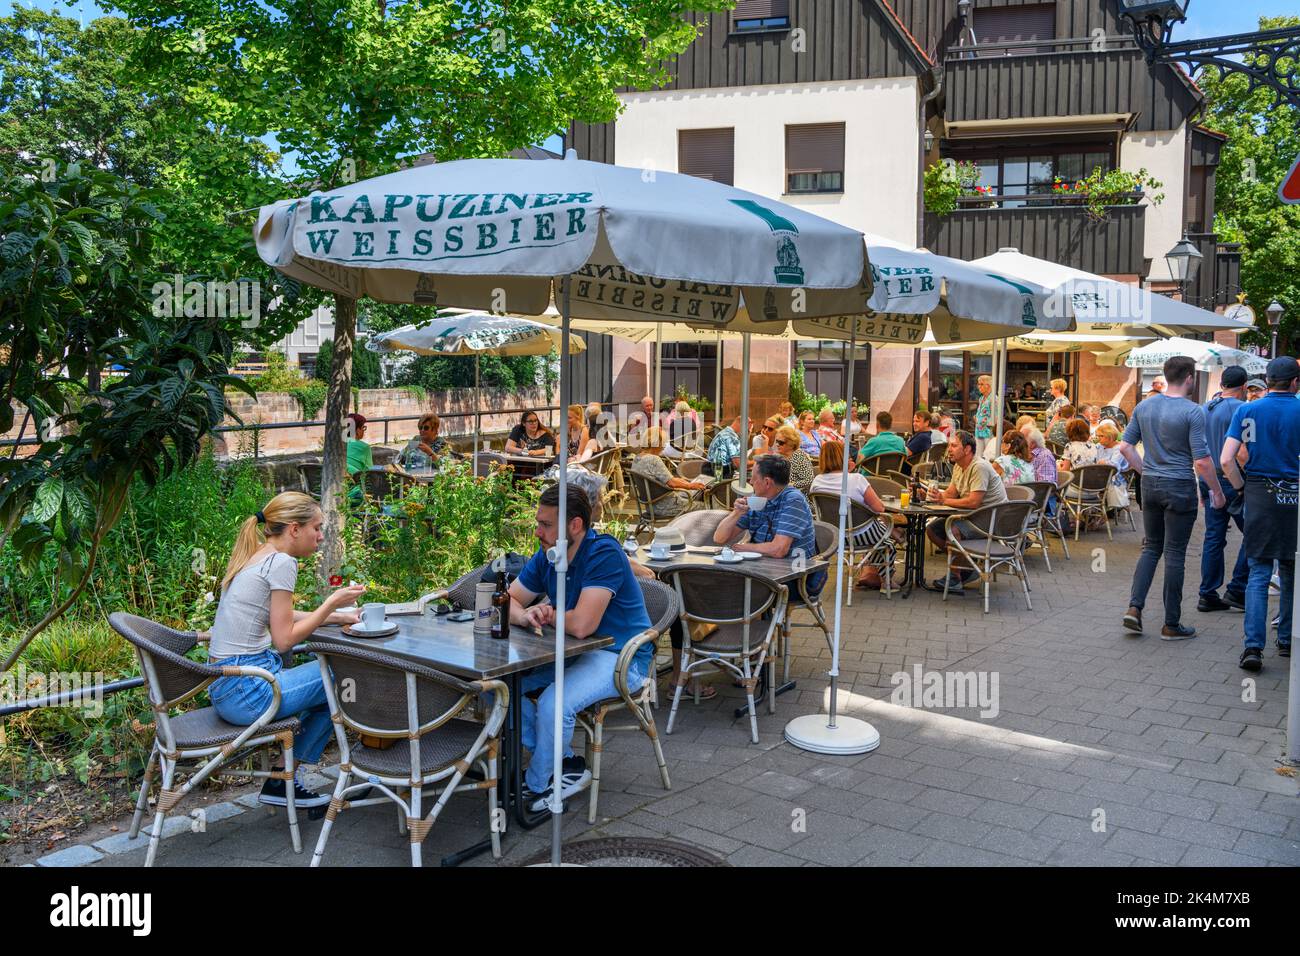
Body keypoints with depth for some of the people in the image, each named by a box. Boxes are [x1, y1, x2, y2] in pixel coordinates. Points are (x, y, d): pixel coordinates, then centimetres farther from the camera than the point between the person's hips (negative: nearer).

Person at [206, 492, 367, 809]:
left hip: (223, 686, 10)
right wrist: (332, 603, -8)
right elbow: (284, 639, -15)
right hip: (246, 689, -10)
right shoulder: (282, 563, -15)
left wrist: (336, 615, 17)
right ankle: (282, 781, 14)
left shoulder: (254, 558, 14)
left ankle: (284, 779, 20)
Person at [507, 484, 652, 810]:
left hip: (622, 658, -8)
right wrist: (525, 616, -19)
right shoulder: (546, 557, 2)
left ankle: (536, 785, -2)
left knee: (553, 704, -32)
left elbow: (581, 624, -31)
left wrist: (546, 615, -10)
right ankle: (566, 762, 5)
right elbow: (508, 600, 6)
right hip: (571, 652, 9)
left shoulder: (603, 553, -23)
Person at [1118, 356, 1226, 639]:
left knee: (1150, 547, 17)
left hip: (1150, 485, 5)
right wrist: (1217, 491, -3)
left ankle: (1134, 606, 4)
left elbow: (1125, 446, 6)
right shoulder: (1192, 412, -13)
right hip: (1179, 488, -5)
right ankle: (1171, 624, 10)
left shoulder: (1144, 406, 4)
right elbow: (1201, 460, -15)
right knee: (1174, 554, 2)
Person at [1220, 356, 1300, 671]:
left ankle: (1254, 646, -7)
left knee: (1259, 572, 4)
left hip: (1259, 495, 1)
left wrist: (1242, 487, 6)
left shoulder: (1247, 410, -1)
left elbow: (1226, 460, -8)